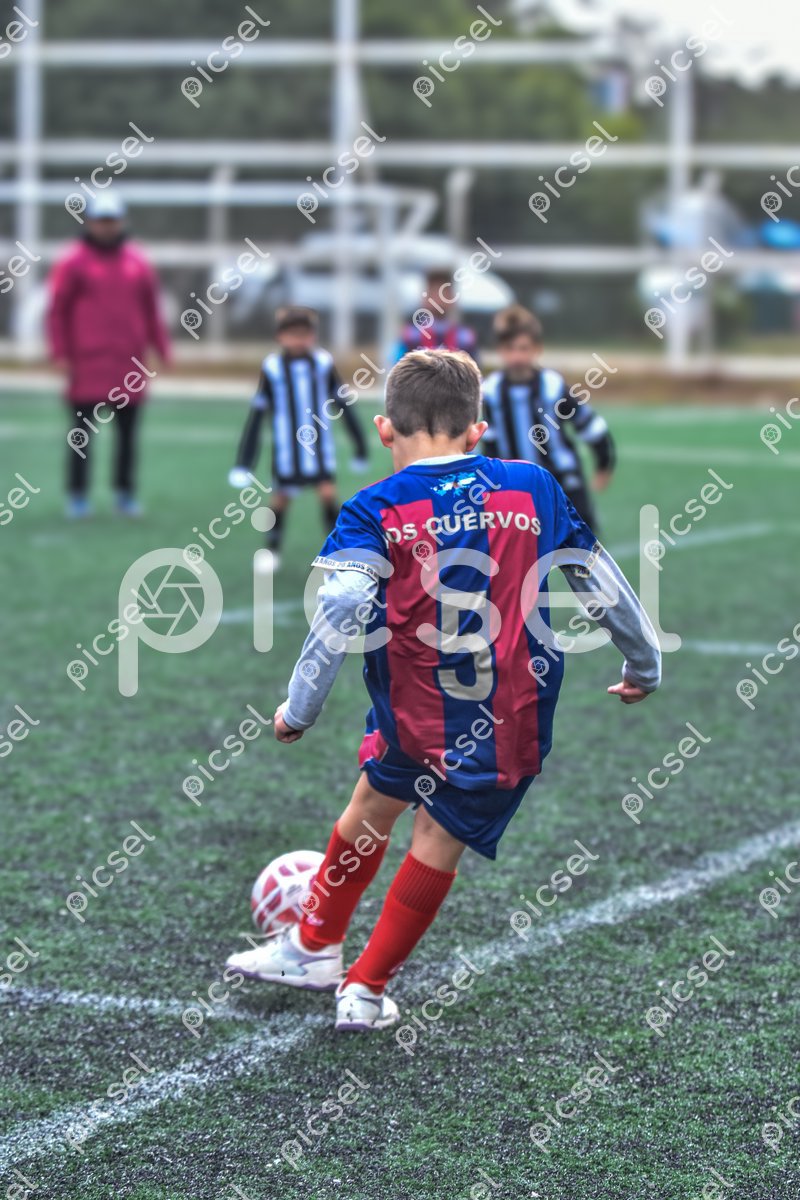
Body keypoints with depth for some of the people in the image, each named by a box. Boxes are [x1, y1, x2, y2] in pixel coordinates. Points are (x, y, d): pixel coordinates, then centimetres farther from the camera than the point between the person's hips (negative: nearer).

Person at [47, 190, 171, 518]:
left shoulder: (138, 262, 10)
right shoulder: (73, 262, 0)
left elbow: (151, 309, 15)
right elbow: (57, 310, 0)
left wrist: (162, 350, 10)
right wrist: (61, 353, -7)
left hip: (130, 366, 3)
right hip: (87, 367, -3)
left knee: (128, 432, 6)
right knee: (82, 432, -1)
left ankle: (125, 493, 14)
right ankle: (77, 496, 6)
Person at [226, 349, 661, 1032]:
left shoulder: (376, 511, -4)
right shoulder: (534, 488, 5)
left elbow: (343, 607, -19)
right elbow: (600, 576, 14)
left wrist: (300, 708, -14)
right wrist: (644, 663, 27)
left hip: (416, 713, -1)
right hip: (514, 723, 1)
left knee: (375, 802, 23)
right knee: (439, 841, 10)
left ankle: (316, 946, 38)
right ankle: (366, 990, 18)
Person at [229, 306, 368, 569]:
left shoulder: (324, 363, -5)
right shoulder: (272, 368, -8)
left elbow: (344, 404, 6)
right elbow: (256, 415, -4)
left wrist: (359, 446, 12)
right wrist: (243, 463, -4)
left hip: (321, 447, 1)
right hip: (286, 448, -1)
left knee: (328, 493, -10)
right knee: (281, 498, 7)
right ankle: (272, 550, 29)